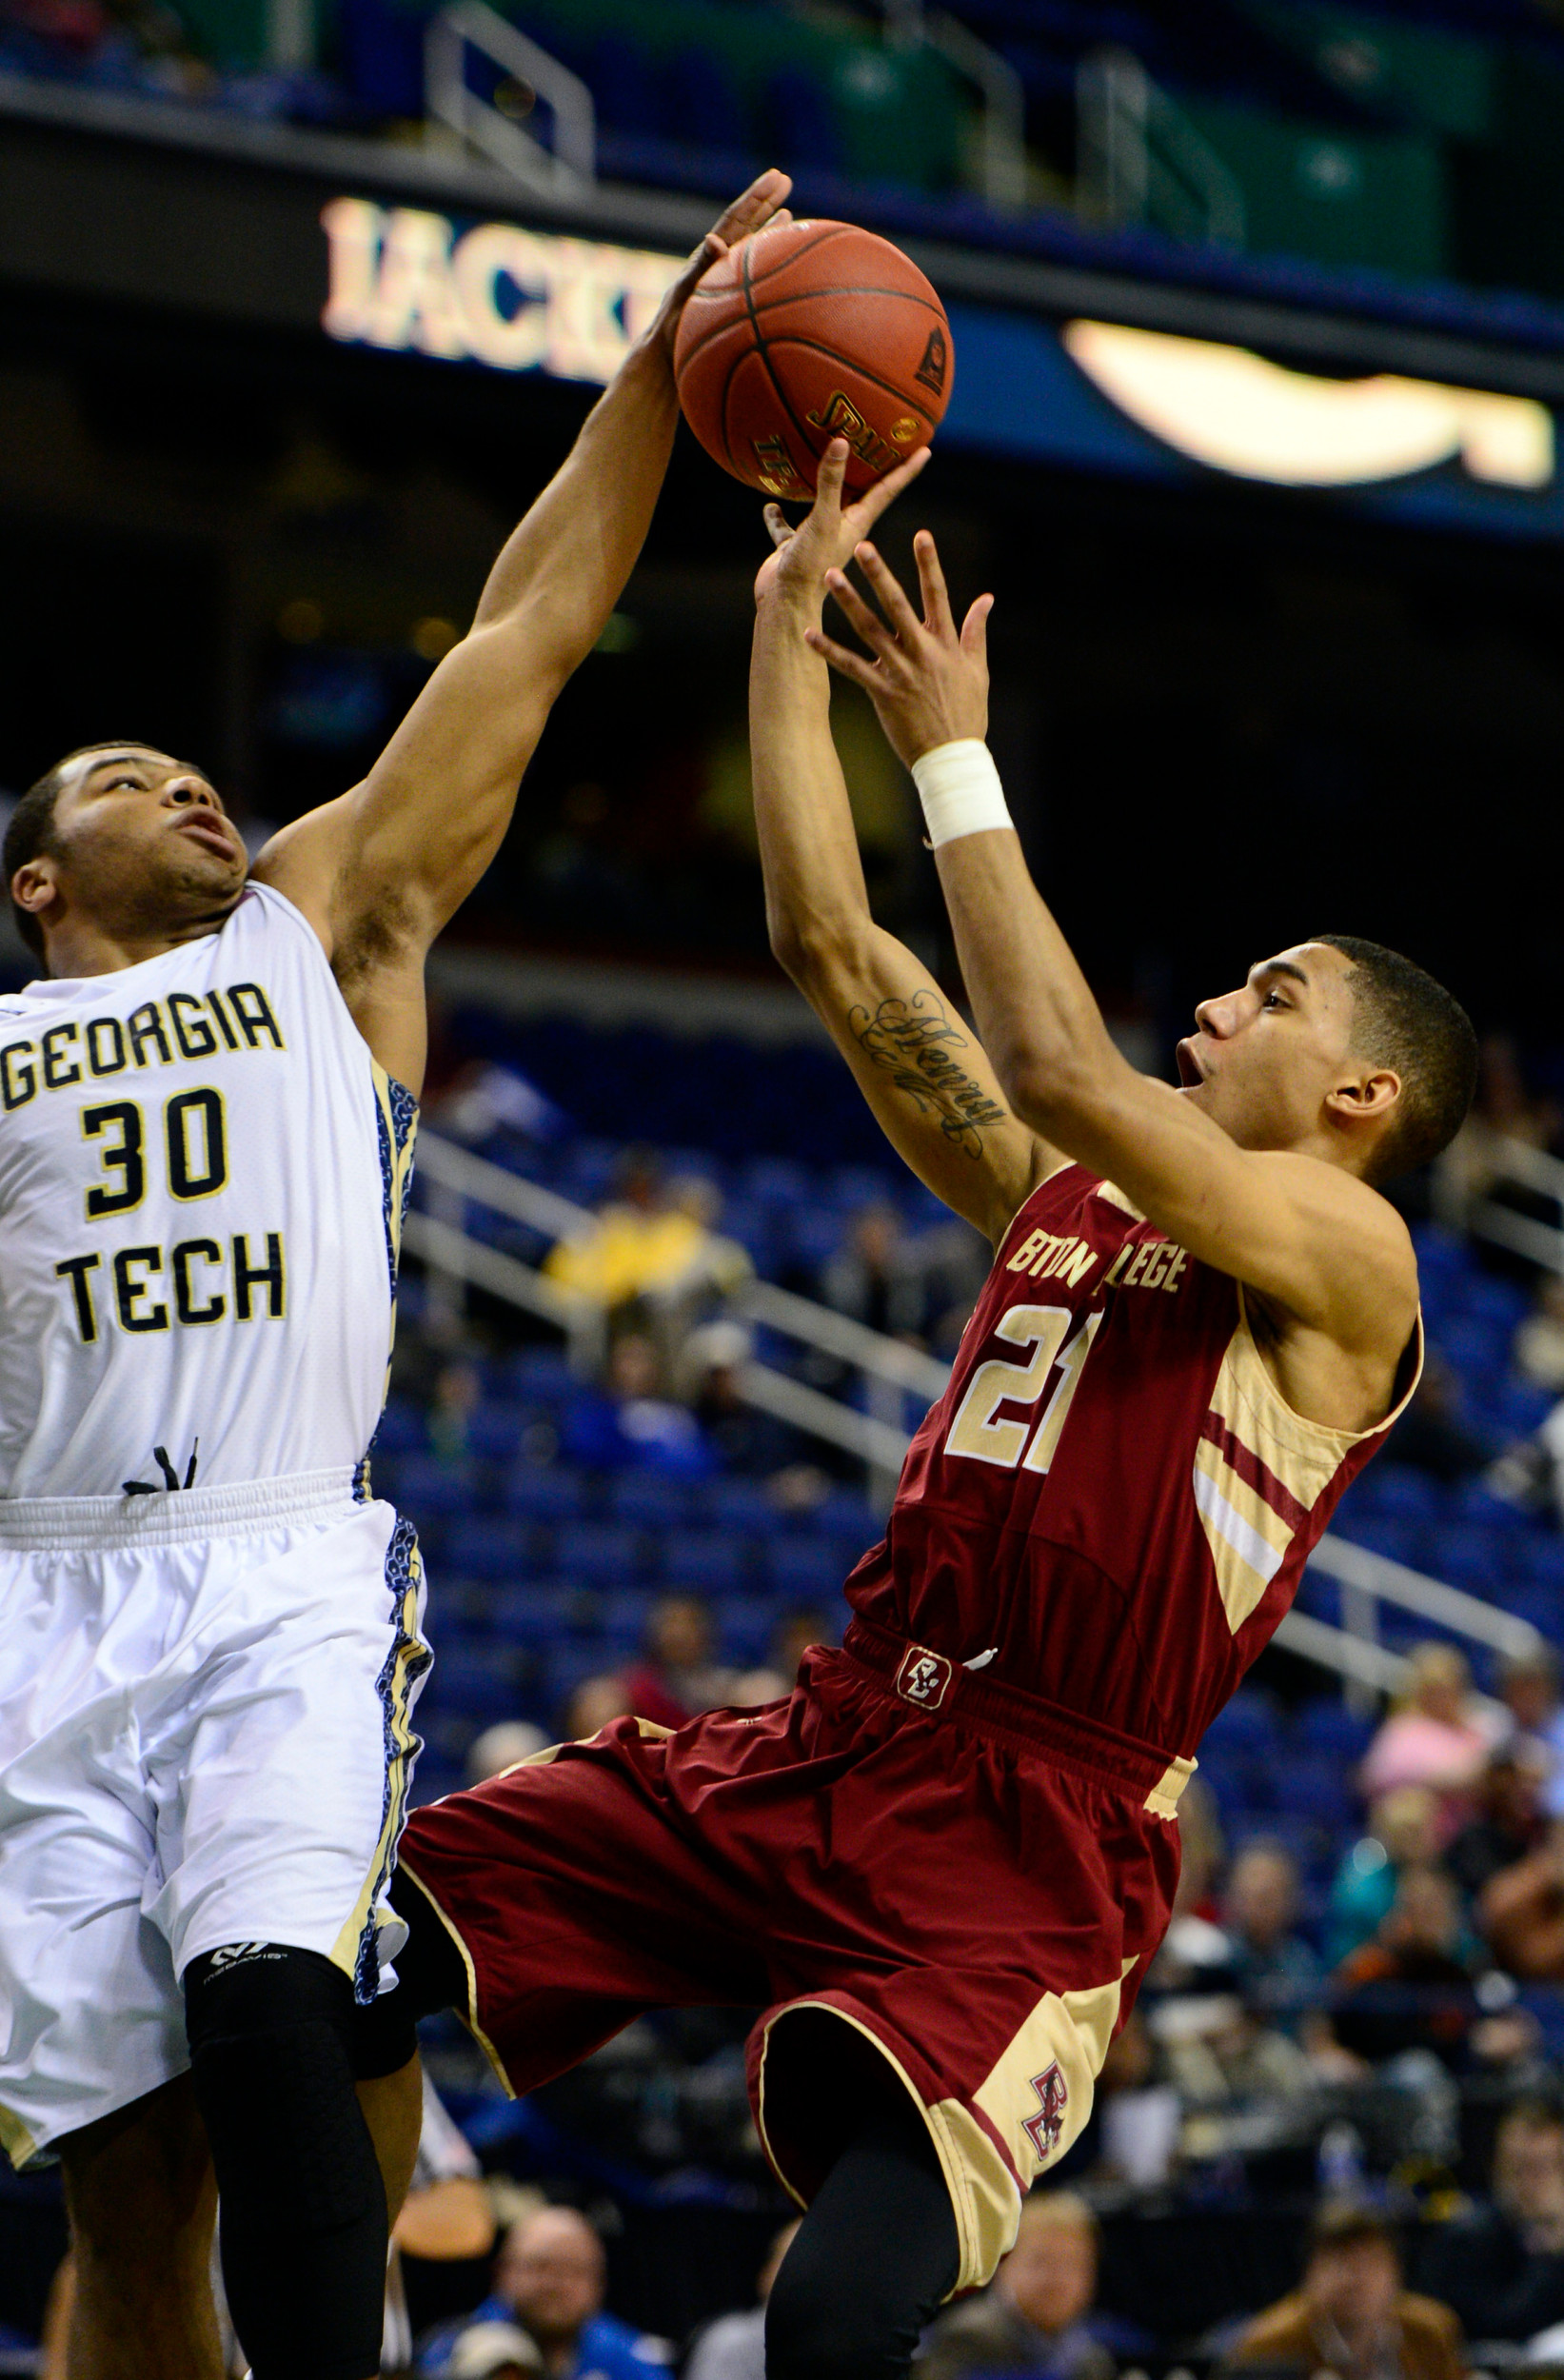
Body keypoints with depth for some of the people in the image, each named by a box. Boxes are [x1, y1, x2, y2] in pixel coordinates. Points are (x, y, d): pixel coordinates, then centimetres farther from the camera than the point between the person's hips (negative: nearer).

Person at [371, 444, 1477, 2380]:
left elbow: (1061, 1074, -15)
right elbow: (834, 949, 20)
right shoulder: (1061, 1197, 21)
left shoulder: (1347, 1256, -1)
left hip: (1025, 1854, -7)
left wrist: (958, 767, -7)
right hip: (825, 1753, 7)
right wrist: (789, 626, 18)